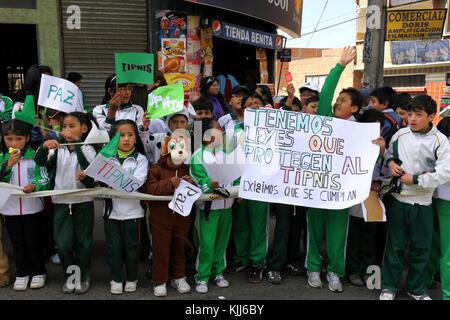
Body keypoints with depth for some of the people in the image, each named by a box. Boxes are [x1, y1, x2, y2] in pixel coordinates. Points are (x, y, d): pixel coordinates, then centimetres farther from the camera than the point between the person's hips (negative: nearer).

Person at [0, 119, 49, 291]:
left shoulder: (35, 156, -5)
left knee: (34, 242, 7)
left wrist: (35, 185, -25)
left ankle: (39, 272, 25)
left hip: (32, 207, -2)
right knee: (18, 243, 13)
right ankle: (22, 273, 28)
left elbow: (44, 179, -6)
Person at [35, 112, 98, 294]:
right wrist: (44, 147, -26)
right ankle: (70, 277, 21)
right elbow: (41, 162, -9)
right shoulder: (58, 149, 6)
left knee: (83, 242, 7)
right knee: (63, 243, 1)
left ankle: (84, 277, 25)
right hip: (61, 202, 2)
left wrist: (85, 178, -31)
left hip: (83, 202, -2)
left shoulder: (87, 149, -2)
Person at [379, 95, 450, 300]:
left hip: (423, 203, -1)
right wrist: (390, 162, -5)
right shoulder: (400, 135, -1)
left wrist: (415, 179, -17)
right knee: (395, 245, 9)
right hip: (399, 199, 1)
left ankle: (417, 289, 30)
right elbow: (388, 152, 17)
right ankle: (389, 287, 24)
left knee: (421, 247, 12)